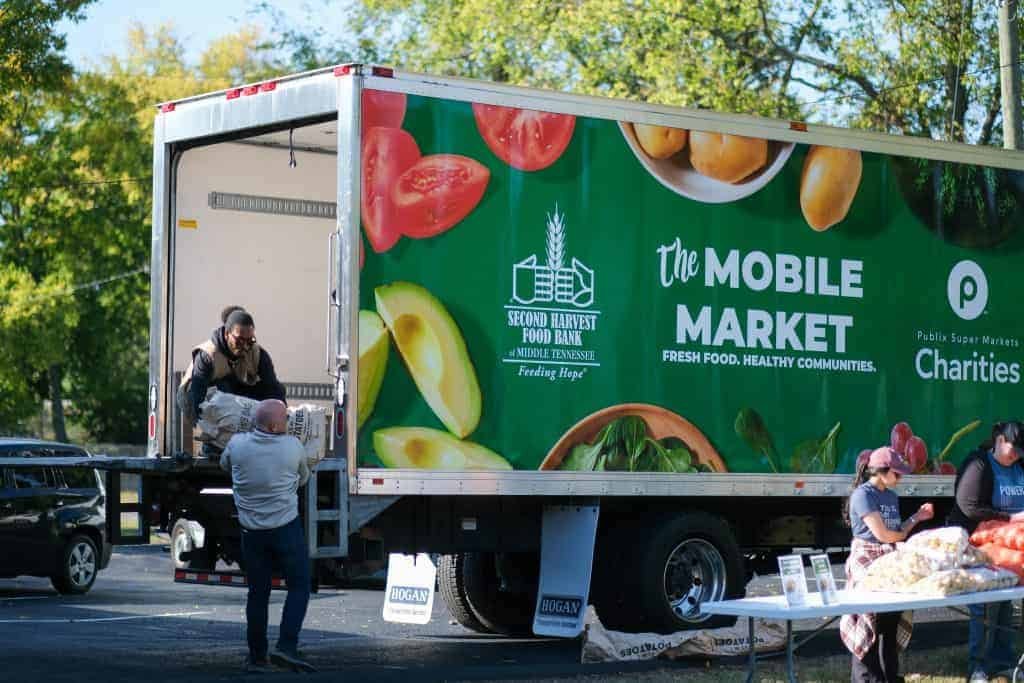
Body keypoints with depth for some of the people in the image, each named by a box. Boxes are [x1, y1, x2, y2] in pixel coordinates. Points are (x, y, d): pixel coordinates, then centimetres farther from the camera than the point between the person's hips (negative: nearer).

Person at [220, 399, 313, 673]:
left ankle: (256, 656, 14)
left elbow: (224, 465, 18)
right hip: (287, 528, -3)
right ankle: (286, 647, -9)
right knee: (299, 587, 5)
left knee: (258, 593, 10)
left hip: (252, 531, 3)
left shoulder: (237, 444, -4)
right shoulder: (293, 447, -8)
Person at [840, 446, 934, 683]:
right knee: (870, 621, -7)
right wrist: (908, 533, 1)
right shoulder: (863, 495, -12)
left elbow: (896, 532, 15)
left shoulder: (892, 496, 14)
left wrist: (917, 517, 7)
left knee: (892, 621, 7)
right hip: (866, 561, -8)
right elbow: (882, 534, -16)